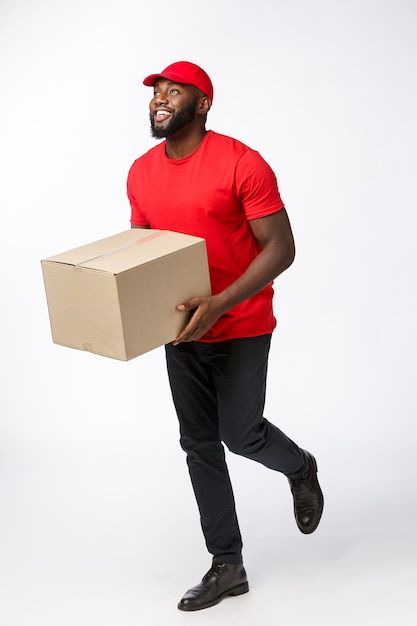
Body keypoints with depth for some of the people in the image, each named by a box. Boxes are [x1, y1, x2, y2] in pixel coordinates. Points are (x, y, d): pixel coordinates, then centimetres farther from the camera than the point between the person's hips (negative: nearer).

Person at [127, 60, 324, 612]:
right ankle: (228, 567, 19)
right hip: (182, 329, 6)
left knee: (240, 433, -7)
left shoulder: (241, 163, -16)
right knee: (199, 444, 7)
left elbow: (280, 248, -16)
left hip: (242, 328, -6)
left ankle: (300, 469, 30)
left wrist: (219, 304, -27)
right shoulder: (141, 173, 3)